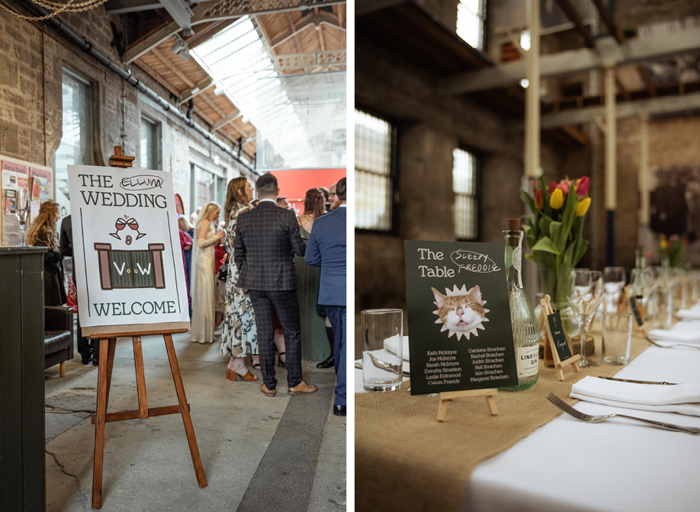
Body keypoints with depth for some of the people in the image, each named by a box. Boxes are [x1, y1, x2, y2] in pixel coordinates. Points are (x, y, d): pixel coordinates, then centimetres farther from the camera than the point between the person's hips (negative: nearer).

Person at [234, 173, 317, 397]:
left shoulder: (243, 218, 0)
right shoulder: (287, 216, -12)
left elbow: (238, 254, 7)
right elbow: (300, 249, -6)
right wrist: (310, 244, 16)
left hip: (255, 283, 4)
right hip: (282, 282, -4)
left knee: (264, 334, 10)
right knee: (292, 333, 10)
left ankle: (269, 384, 19)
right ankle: (295, 382, 17)